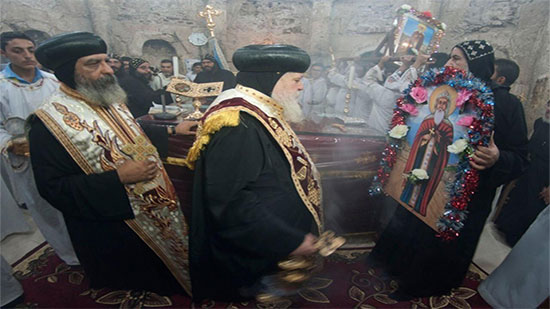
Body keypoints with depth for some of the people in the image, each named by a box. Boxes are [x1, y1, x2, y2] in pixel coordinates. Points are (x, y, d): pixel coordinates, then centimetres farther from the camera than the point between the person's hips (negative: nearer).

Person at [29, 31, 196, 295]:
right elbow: (54, 188, -22)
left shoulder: (109, 99, 1)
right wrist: (119, 178, -29)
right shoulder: (50, 121, -22)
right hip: (113, 231, -7)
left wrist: (172, 130, 9)